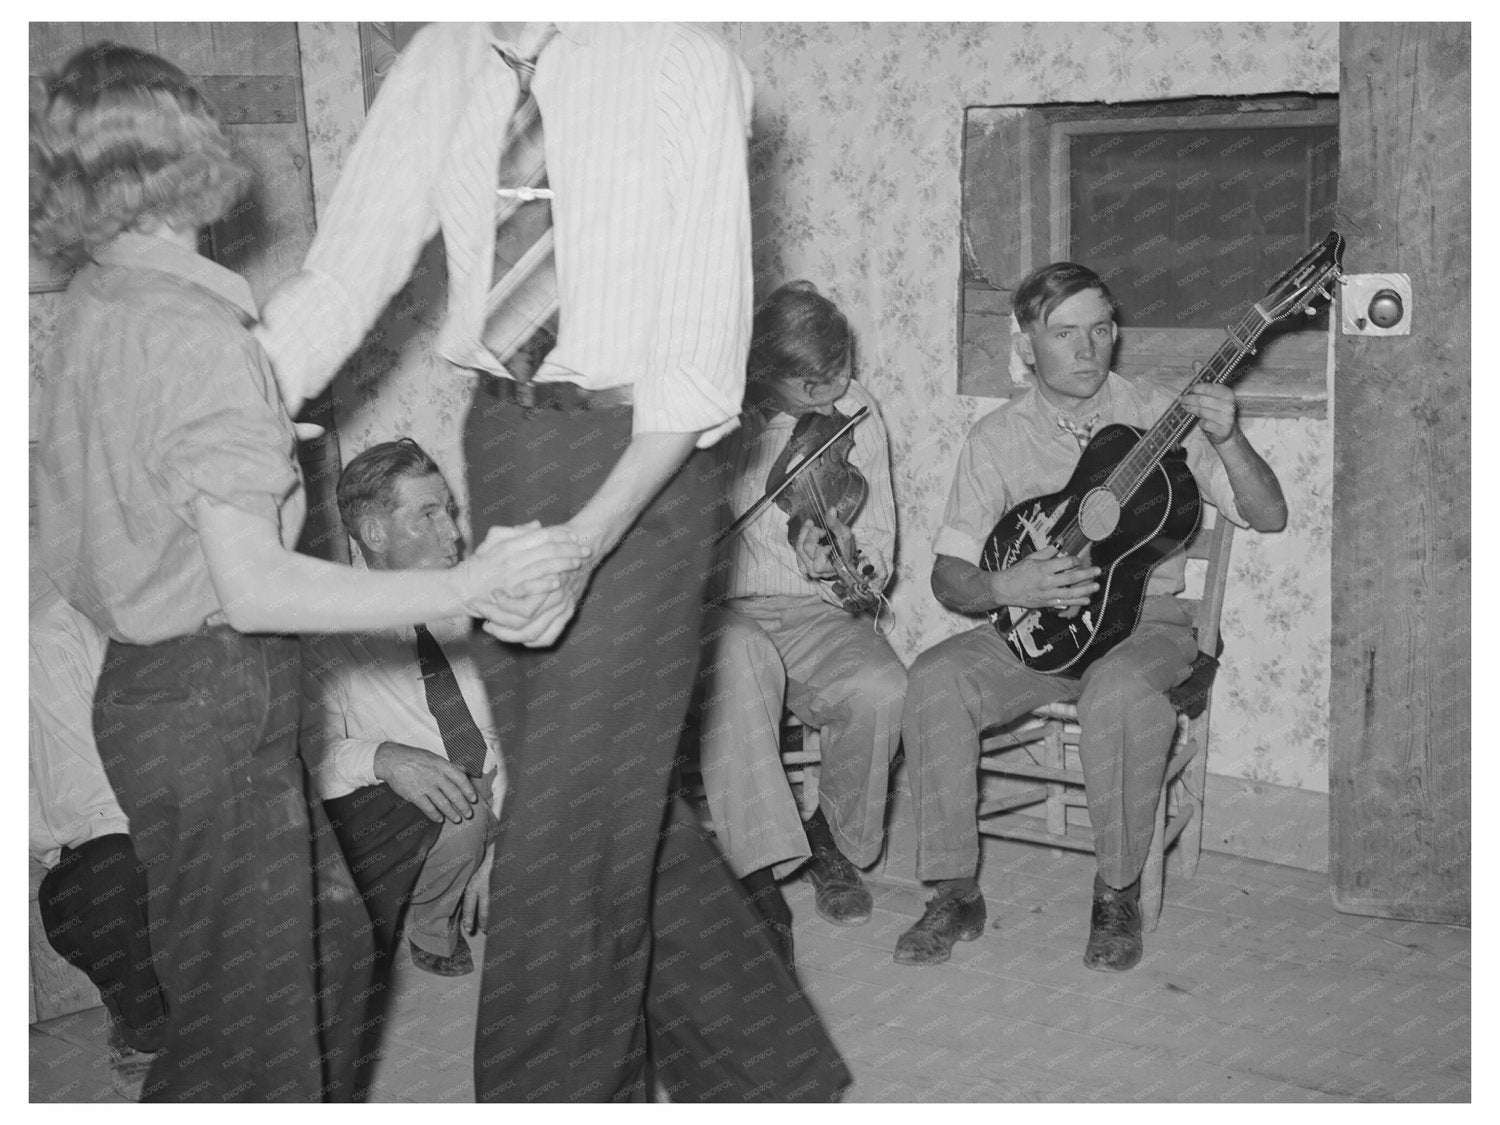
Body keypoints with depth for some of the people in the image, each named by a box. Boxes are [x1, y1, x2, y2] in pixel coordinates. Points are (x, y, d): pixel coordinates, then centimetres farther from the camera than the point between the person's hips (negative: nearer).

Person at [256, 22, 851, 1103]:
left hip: (638, 456, -6)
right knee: (575, 784, 15)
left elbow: (702, 350, -16)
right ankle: (756, 1056, 35)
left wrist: (588, 539, -26)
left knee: (580, 808, -1)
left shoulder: (684, 64, -13)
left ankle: (551, 1091, 21)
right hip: (500, 436, 6)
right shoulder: (442, 62, 3)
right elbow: (344, 274, 1)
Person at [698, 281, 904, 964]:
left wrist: (847, 563, -14)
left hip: (818, 612, 3)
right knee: (737, 662, -39)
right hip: (721, 607, -3)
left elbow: (880, 544, 10)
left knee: (881, 689, -29)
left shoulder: (855, 413, 7)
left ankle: (834, 839, 1)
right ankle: (758, 879, -35)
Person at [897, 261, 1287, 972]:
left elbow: (1267, 516, -1)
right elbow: (948, 575, 2)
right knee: (935, 679, -25)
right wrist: (1004, 587, -20)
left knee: (1120, 691, -36)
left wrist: (1228, 441, -20)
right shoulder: (997, 439, 4)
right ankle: (956, 892, -13)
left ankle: (1118, 893, -14)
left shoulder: (1160, 417, 2)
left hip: (1145, 620, -2)